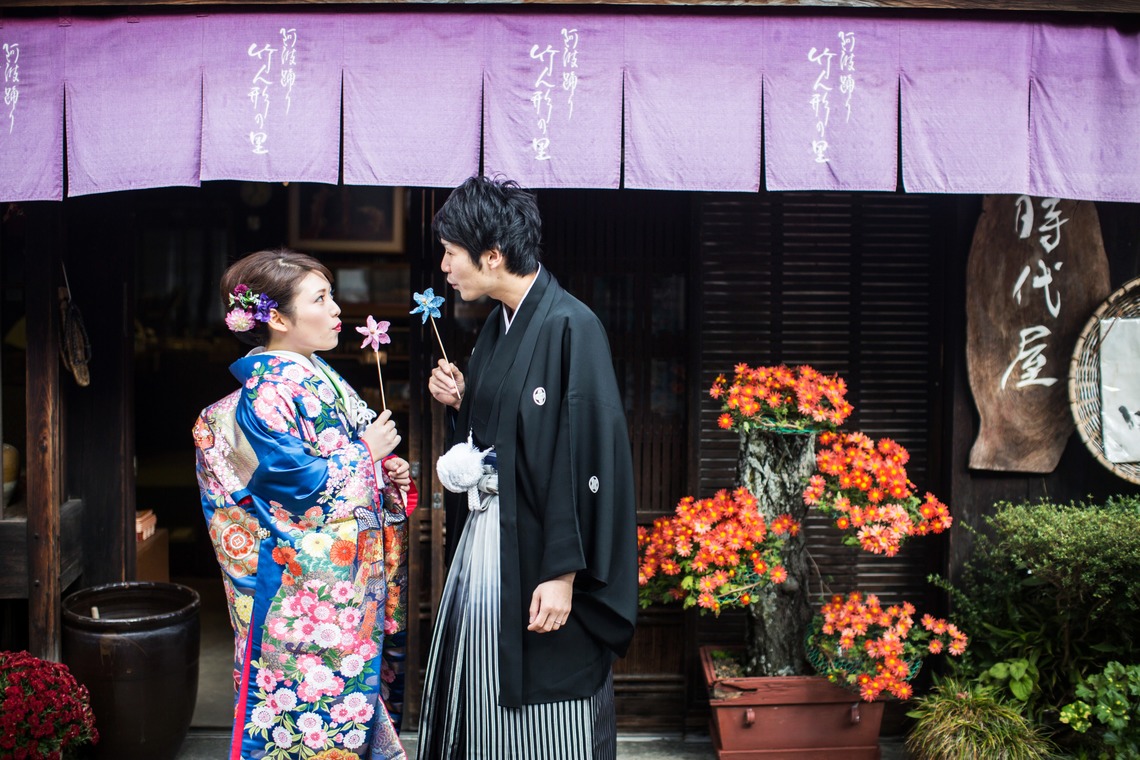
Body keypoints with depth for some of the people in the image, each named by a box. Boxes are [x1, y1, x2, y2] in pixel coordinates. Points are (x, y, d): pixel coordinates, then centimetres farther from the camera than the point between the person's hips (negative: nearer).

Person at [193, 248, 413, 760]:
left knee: (355, 693, 16)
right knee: (318, 703, 1)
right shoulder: (267, 395, -16)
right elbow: (299, 488, -23)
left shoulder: (319, 378, 11)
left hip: (353, 584, 9)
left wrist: (387, 475, 4)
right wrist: (367, 452, -12)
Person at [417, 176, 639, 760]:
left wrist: (564, 573, -22)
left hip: (537, 553, -8)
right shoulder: (497, 326, 11)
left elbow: (588, 454, -20)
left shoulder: (570, 327, -16)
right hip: (483, 539, 8)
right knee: (479, 696, 15)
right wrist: (461, 401, 2)